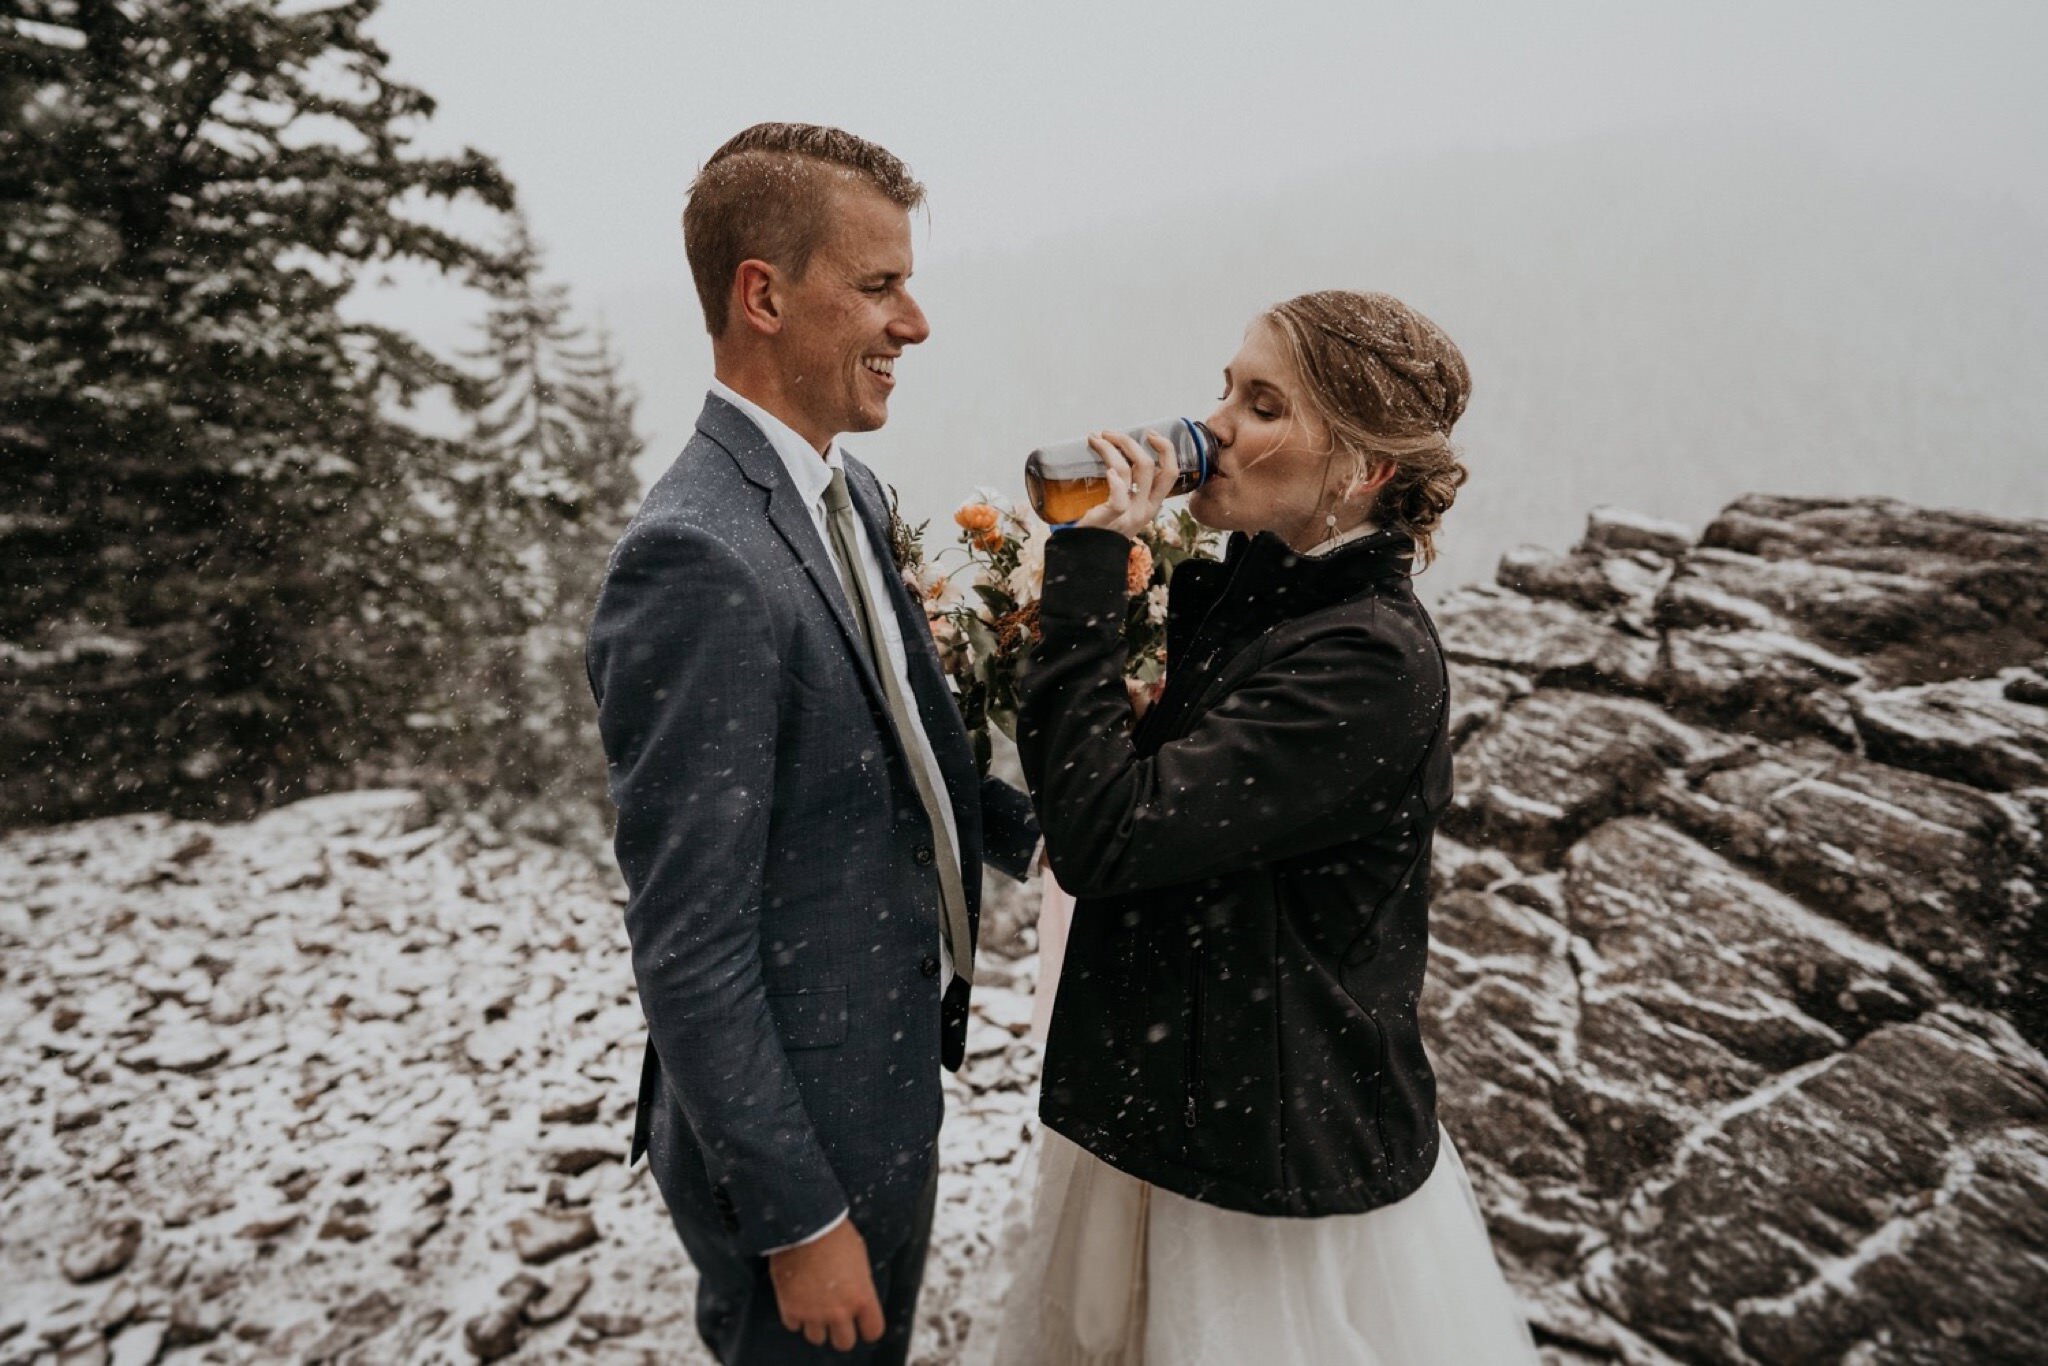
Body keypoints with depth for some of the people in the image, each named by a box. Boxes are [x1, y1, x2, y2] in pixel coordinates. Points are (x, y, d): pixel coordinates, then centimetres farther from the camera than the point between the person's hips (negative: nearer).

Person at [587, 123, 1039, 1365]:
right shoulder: (699, 560, -28)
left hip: (893, 1071, 8)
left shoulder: (854, 494, 1)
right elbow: (688, 949, -25)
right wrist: (799, 1219, -17)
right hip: (800, 1130, -8)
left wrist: (1035, 826, -1)